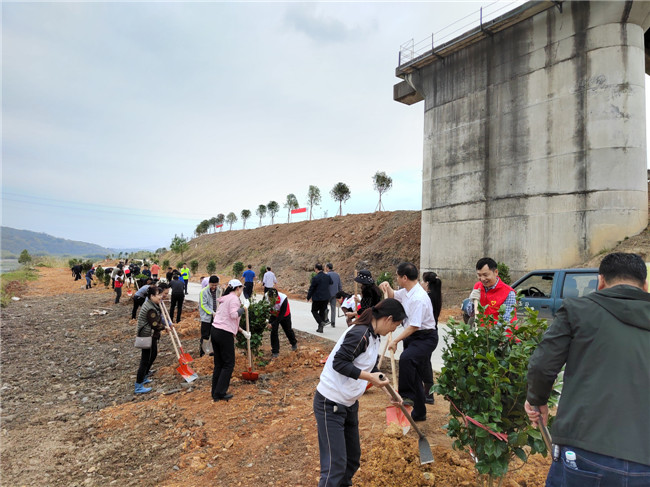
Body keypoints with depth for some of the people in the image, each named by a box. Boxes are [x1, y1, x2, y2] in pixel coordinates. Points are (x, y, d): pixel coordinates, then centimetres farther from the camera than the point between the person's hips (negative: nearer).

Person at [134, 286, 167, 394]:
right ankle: (138, 387, 7)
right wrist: (164, 326, -5)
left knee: (153, 354, 24)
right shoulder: (150, 309, -26)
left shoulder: (153, 304, 7)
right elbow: (155, 325, -23)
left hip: (152, 336, 11)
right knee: (145, 360, -3)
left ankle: (144, 377, 40)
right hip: (147, 336, -11)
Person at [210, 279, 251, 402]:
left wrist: (243, 331, 26)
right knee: (229, 364, 3)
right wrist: (241, 310, -1)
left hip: (215, 331, 9)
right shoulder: (234, 298, -8)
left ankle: (215, 393, 22)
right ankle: (220, 393, 5)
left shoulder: (226, 299, 21)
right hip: (225, 334, -9)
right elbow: (234, 315, -21)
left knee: (218, 364, 15)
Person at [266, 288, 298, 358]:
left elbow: (281, 315, -32)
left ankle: (294, 343, 45)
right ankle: (275, 351, 6)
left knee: (288, 330, 16)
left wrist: (273, 324, -33)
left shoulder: (284, 299, -39)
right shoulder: (266, 297, -29)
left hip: (284, 316, -2)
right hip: (274, 315, 2)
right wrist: (269, 322, -9)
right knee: (273, 332, -7)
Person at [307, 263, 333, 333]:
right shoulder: (328, 277, 2)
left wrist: (308, 297, 3)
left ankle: (321, 322, -10)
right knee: (322, 312, 15)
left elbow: (311, 289, -9)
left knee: (314, 311, 12)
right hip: (326, 298, 6)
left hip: (317, 298, -6)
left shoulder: (315, 278, -15)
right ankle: (320, 328, 17)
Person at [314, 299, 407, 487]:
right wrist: (369, 377, -28)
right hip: (330, 404, -9)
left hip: (349, 404, 9)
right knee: (336, 463, -5)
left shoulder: (373, 336, 7)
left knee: (353, 456, 19)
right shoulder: (359, 334, -22)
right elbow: (339, 363, -27)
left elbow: (371, 369, 19)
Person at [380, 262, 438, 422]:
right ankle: (419, 413, 31)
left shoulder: (418, 298, -26)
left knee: (406, 358, -36)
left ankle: (407, 394, -19)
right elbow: (393, 296, 24)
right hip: (413, 336, 10)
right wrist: (387, 287, 4)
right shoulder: (407, 291, 3)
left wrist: (396, 340, -22)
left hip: (425, 337, -10)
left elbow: (414, 326, -27)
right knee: (416, 378, 17)